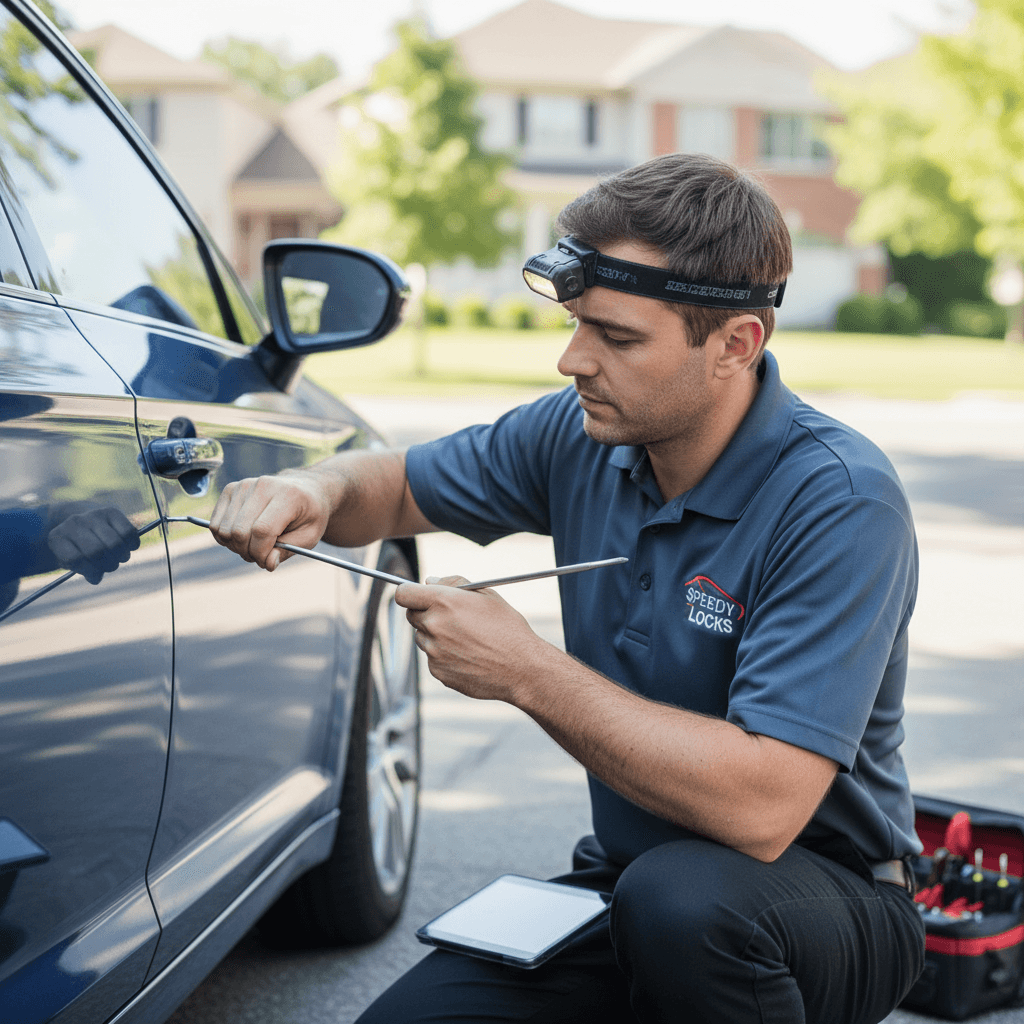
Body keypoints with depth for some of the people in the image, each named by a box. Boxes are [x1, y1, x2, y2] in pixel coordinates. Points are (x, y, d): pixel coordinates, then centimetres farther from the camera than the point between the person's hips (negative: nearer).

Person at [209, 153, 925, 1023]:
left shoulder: (840, 499, -24)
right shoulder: (585, 435, -4)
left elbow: (760, 806, -33)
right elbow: (397, 487, 12)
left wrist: (527, 672, -27)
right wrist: (313, 491, -13)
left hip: (825, 893, -5)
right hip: (627, 874, 5)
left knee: (680, 898, -38)